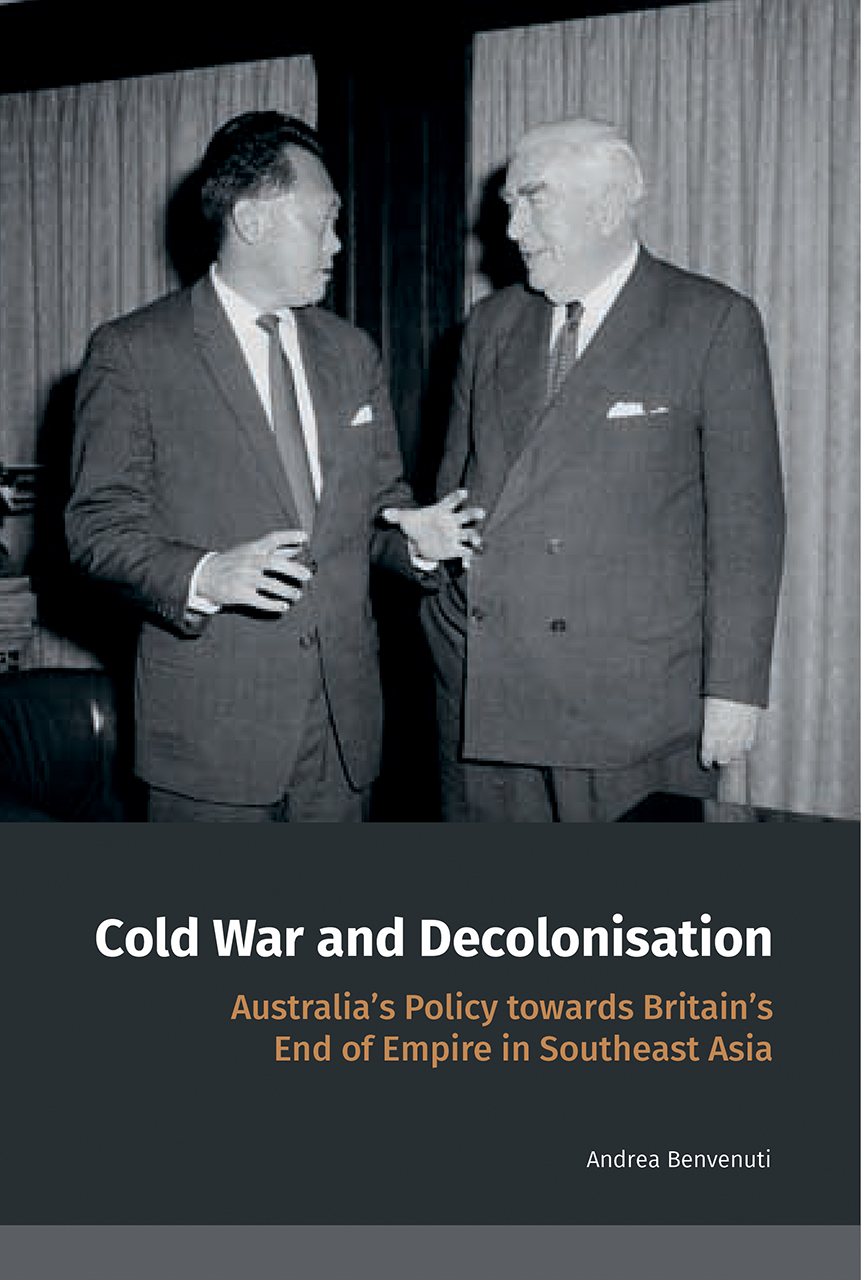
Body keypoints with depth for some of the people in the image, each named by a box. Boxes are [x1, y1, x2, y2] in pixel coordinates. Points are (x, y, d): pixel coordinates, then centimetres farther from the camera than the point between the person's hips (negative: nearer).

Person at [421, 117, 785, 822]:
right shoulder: (492, 323, 13)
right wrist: (442, 631, 10)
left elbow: (748, 519, -5)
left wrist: (734, 686, -9)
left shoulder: (714, 322, -2)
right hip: (478, 683, 4)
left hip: (632, 700, -4)